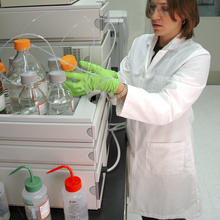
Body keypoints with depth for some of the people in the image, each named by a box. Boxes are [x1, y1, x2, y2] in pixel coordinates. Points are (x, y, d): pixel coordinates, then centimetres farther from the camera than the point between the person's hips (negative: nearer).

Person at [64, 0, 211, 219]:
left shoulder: (196, 57, -18)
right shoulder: (141, 43, 1)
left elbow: (167, 108, -30)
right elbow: (123, 78, -2)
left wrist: (114, 85, -41)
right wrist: (92, 82, -23)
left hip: (167, 154, -4)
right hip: (136, 147, 5)